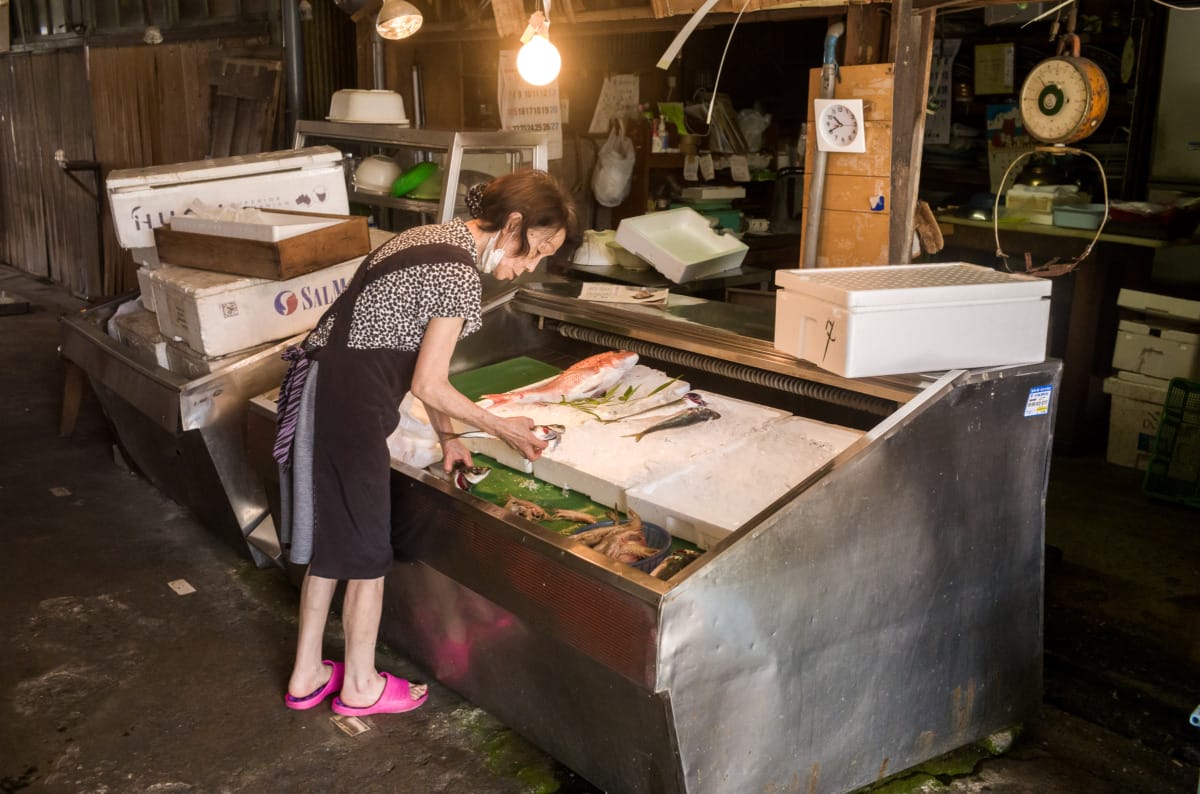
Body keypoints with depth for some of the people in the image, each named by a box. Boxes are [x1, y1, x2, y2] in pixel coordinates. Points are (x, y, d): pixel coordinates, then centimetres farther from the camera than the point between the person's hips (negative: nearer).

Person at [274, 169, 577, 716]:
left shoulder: (434, 240, 12)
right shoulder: (460, 275, -18)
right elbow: (429, 385, -15)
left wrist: (446, 436, 18)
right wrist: (500, 428, -2)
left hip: (319, 389, 10)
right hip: (347, 408, -10)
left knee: (330, 539, 19)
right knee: (366, 550, 7)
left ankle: (306, 675, 33)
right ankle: (360, 686, 26)